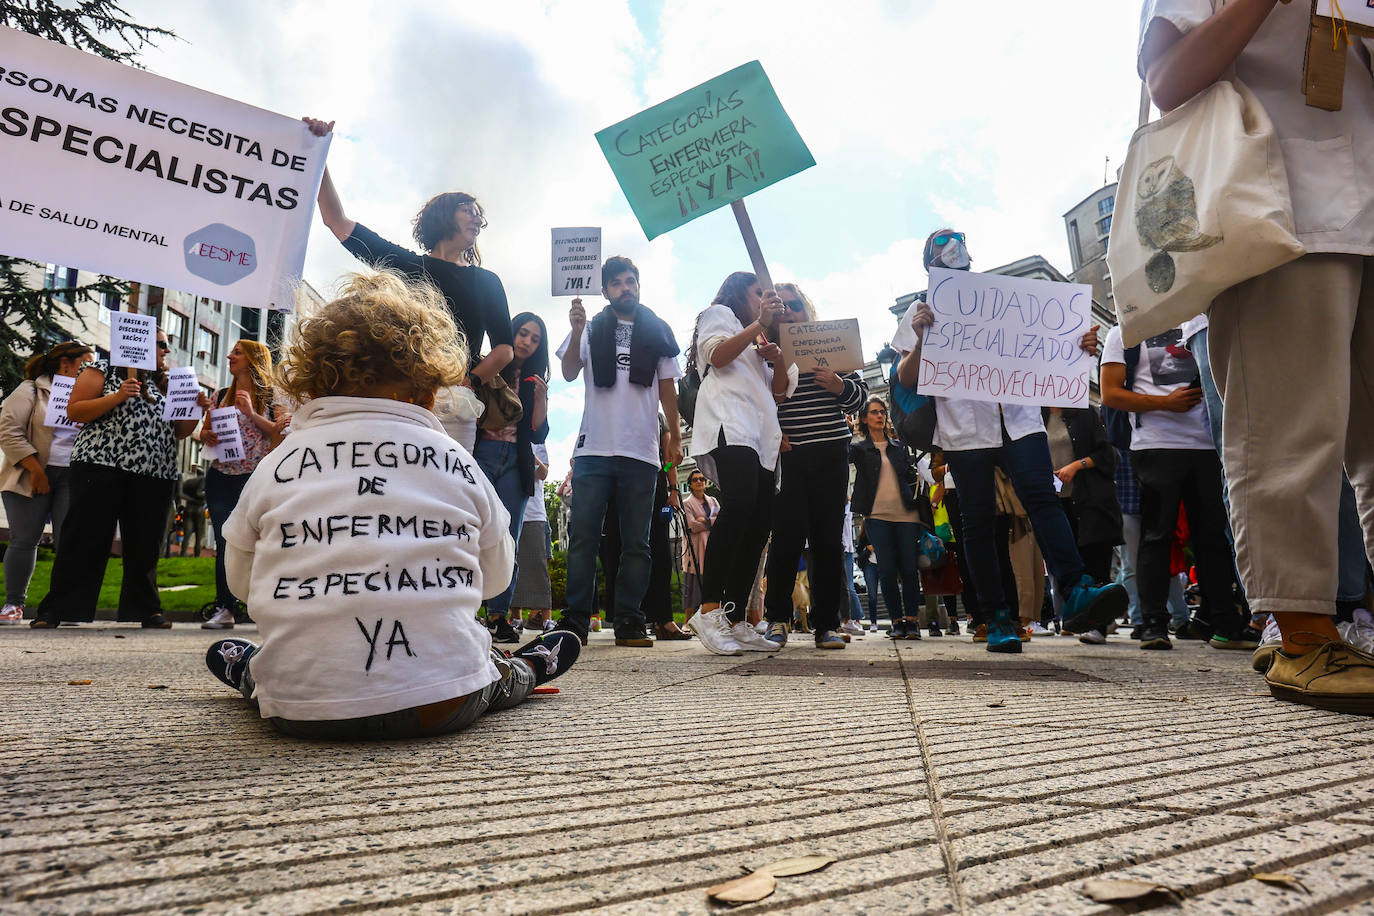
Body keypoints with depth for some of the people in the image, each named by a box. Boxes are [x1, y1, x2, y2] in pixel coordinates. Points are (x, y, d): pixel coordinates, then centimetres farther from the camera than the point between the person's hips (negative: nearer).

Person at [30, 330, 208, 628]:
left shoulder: (164, 384, 22)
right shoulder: (103, 369, 6)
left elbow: (179, 431, 20)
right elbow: (74, 411, -3)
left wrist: (197, 409, 3)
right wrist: (117, 396, -15)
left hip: (154, 474, 5)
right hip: (101, 466, -5)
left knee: (144, 545, 5)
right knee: (85, 540, -4)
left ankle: (145, 609, 12)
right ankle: (55, 610, 4)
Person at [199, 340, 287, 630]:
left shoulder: (270, 396, 4)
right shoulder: (221, 396, 16)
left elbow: (281, 431, -7)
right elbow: (204, 431, 21)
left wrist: (251, 413, -15)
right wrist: (207, 436, -2)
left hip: (255, 477, -4)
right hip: (220, 478, 4)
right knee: (223, 543, 3)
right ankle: (225, 608, 10)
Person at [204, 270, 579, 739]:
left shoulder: (275, 468, 1)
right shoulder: (457, 461, 1)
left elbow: (240, 581, 17)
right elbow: (496, 577, 14)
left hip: (301, 712, 1)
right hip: (443, 706, 0)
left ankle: (251, 672, 57)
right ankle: (526, 669, 56)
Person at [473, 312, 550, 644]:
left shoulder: (535, 382, 18)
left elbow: (538, 434, 10)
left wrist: (540, 397, -3)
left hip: (515, 463, 3)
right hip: (481, 455, -3)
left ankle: (498, 616, 1)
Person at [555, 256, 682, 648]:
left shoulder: (658, 332, 13)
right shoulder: (592, 329, 11)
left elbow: (667, 388, 14)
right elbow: (569, 373, 0)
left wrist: (675, 437, 9)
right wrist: (576, 332, -15)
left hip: (641, 452, 1)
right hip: (594, 449, -1)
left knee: (636, 542, 3)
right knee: (583, 537, -4)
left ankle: (628, 620, 9)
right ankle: (576, 617, 3)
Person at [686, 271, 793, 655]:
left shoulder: (758, 339, 37)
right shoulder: (719, 314, 17)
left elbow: (778, 389, 28)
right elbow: (717, 356, -4)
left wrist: (778, 358, 10)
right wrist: (759, 323, -6)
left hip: (761, 435, 9)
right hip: (729, 425, -8)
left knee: (758, 525, -3)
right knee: (740, 503, -30)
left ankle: (736, 623, -2)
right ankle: (709, 610, -32)